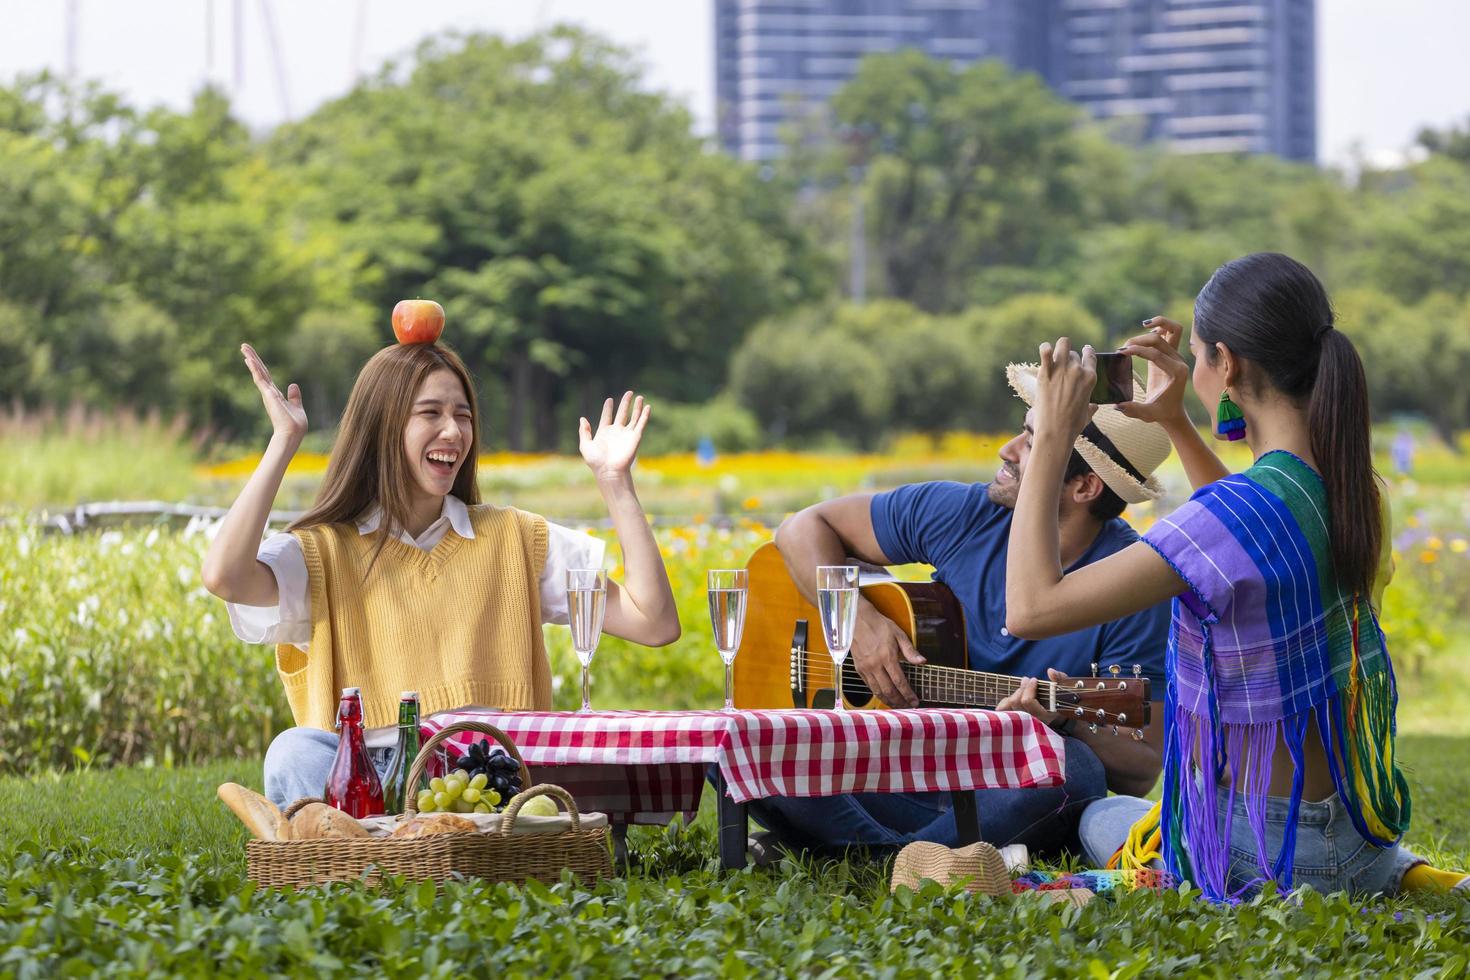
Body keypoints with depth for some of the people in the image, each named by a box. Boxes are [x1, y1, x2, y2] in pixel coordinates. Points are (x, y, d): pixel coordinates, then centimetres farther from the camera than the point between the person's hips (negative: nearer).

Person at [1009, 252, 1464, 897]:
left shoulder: (1240, 509, -28)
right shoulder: (1346, 484, -3)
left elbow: (1032, 608, -30)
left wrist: (1051, 441, -21)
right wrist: (1175, 422, 16)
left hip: (1263, 850, -7)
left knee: (1101, 818, 26)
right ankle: (1396, 870, 12)